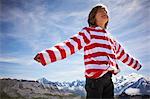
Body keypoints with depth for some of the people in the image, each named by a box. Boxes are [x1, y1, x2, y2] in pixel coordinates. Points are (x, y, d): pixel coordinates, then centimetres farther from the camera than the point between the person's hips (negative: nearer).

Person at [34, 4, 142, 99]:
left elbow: (122, 54, 36)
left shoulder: (111, 38, 23)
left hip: (108, 77, 7)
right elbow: (70, 45, -13)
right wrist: (46, 56, -27)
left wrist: (136, 64, 48)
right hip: (95, 76, -7)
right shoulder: (88, 32, 1)